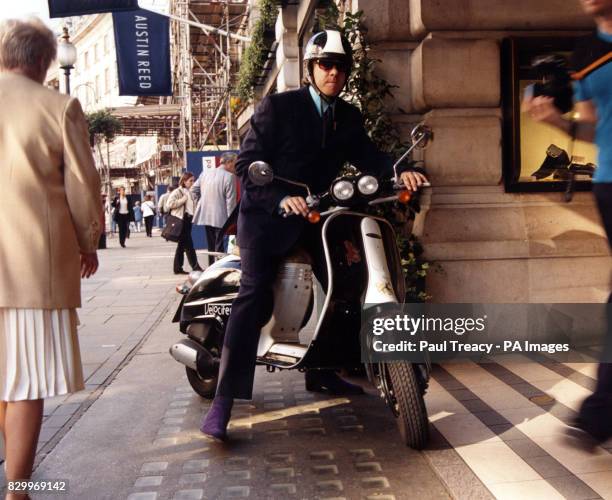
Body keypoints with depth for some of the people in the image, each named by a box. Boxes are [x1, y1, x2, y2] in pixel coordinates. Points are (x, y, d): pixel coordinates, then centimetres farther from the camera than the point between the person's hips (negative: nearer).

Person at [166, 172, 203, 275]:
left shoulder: (190, 192, 18)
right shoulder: (177, 192, -7)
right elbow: (169, 204, -18)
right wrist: (183, 200, -15)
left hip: (188, 220, 9)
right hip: (181, 221, -9)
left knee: (182, 245, 11)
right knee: (189, 245, -8)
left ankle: (178, 268, 17)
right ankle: (195, 266, -6)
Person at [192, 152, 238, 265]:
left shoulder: (205, 172, 5)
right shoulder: (229, 177, -14)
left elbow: (194, 189, 11)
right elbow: (230, 201, -14)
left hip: (205, 215, 6)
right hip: (220, 217, -6)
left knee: (211, 246, 17)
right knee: (219, 247, 1)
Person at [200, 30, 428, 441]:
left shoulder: (349, 117, 10)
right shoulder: (278, 106, -8)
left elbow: (368, 156, 4)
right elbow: (247, 163, -13)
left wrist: (399, 172, -17)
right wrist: (282, 198, -28)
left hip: (314, 214, 7)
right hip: (268, 214, -7)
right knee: (255, 294, -20)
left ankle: (322, 372, 25)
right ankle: (224, 400, -21)